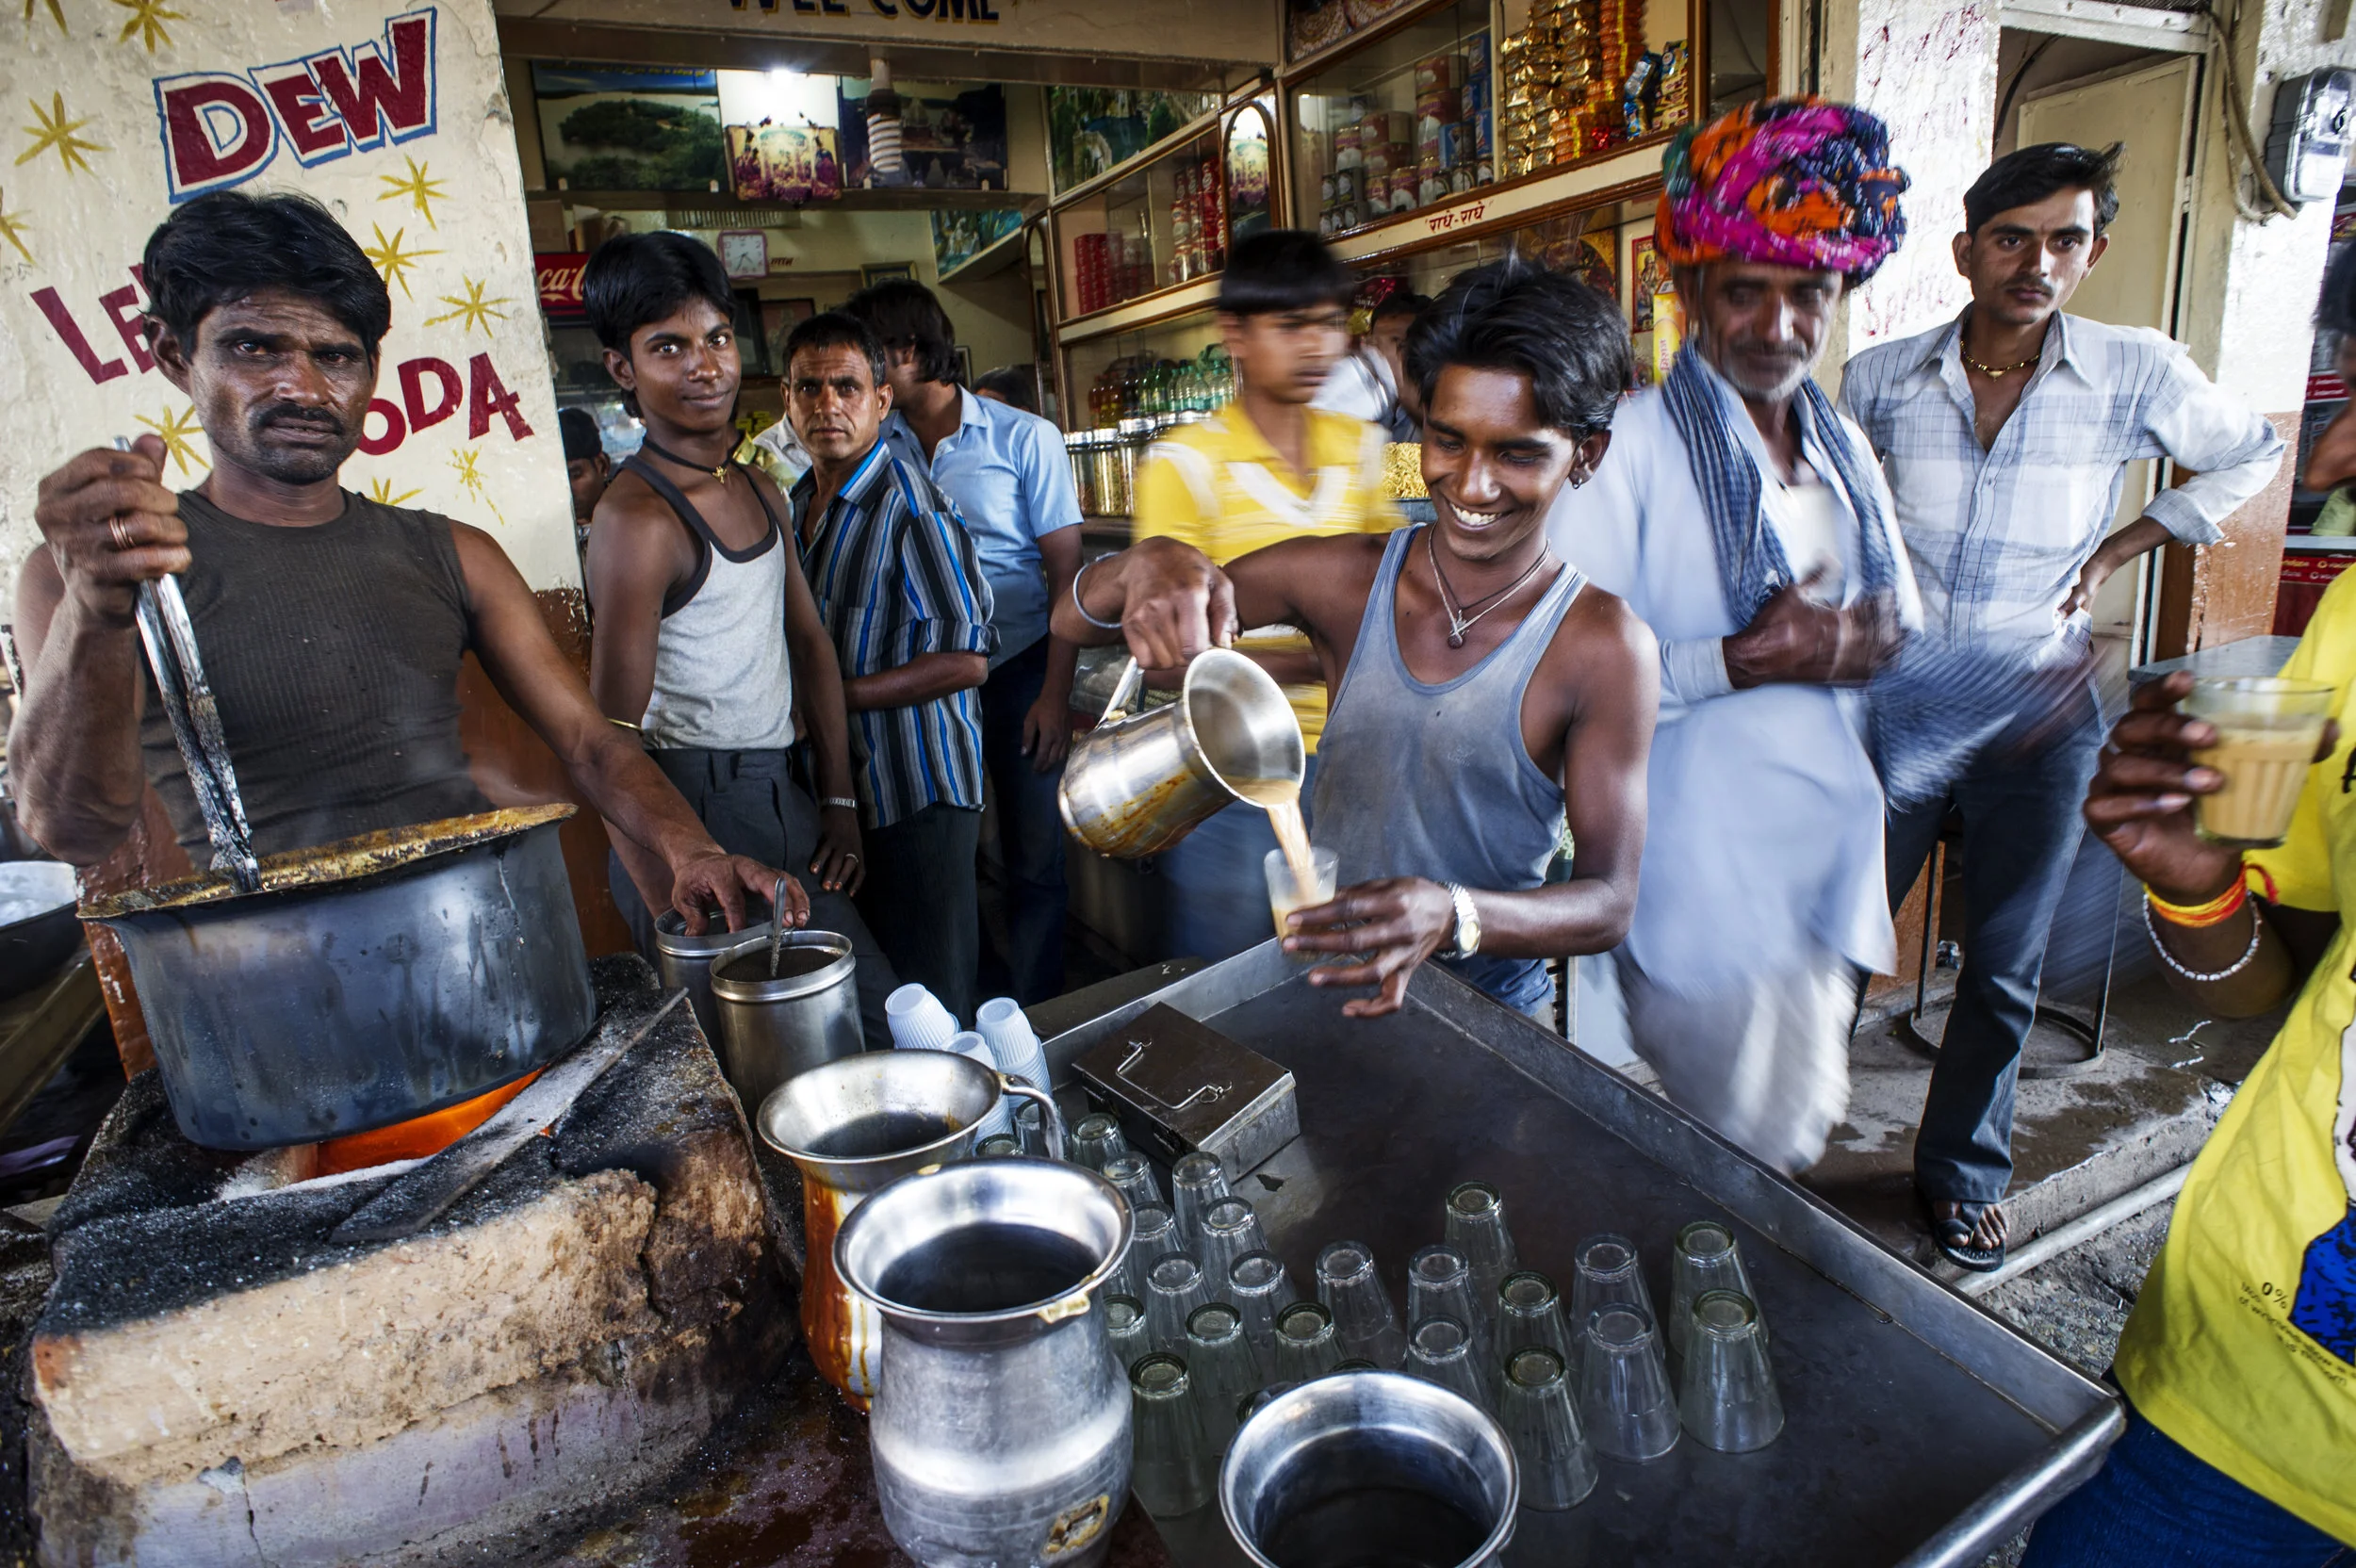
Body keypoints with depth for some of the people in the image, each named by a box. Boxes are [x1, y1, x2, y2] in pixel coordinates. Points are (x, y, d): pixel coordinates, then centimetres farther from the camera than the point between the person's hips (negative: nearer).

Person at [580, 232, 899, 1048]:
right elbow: (614, 742, -17)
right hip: (697, 808, -8)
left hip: (783, 794, 8)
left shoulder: (760, 491, 10)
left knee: (886, 1014, 13)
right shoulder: (639, 519, -16)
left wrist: (839, 802, 9)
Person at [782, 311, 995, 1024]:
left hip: (918, 796, -8)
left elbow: (966, 658, -20)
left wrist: (834, 695, -21)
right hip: (839, 790, 8)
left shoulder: (909, 503, -14)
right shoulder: (797, 502, 12)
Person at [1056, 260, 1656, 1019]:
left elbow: (1609, 902, -11)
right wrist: (1150, 563, -28)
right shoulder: (1343, 578, -4)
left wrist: (1453, 918, -32)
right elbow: (1076, 618, -4)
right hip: (1324, 985, 2)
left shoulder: (1603, 648, -11)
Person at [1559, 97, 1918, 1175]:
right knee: (1730, 1174, 3)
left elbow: (1905, 626, 16)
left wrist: (1858, 642, -7)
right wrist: (1732, 662, -25)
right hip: (1706, 883, -7)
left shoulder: (1841, 446, 11)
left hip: (1830, 867, 8)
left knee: (1801, 1130, 21)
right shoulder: (1630, 447, -13)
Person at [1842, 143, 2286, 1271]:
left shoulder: (2137, 375, -6)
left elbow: (2251, 455, 14)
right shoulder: (1881, 379, -5)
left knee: (2003, 976, 11)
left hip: (2038, 724, 1)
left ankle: (1961, 1173, 31)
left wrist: (2120, 548, 4)